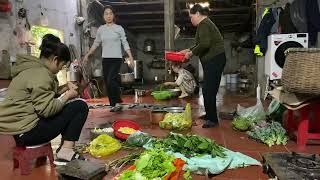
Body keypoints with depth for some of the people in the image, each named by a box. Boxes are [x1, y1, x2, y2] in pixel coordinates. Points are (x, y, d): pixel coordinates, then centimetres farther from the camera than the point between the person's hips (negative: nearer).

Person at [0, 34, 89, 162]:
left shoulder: (33, 68, 13)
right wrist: (67, 96, -10)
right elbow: (47, 109, -24)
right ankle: (66, 151, -11)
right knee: (80, 107, -11)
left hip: (21, 123, 10)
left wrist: (65, 90, 8)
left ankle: (64, 147, 15)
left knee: (72, 108, 21)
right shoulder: (41, 74, -18)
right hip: (26, 129, -10)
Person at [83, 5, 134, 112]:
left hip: (116, 59, -4)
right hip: (105, 59, 4)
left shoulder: (119, 28, 1)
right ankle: (113, 104, 12)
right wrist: (87, 55, 15)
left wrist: (130, 57, -7)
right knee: (107, 83, 2)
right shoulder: (101, 29, 9)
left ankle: (117, 102, -3)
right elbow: (96, 44, 17)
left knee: (111, 80, -19)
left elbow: (125, 44, 0)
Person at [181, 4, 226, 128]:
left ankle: (212, 119, -3)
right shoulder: (206, 23, 21)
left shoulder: (203, 24, -11)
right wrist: (188, 50, 19)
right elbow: (201, 44, 24)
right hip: (212, 60, 10)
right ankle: (209, 115, 27)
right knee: (208, 89, 16)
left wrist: (191, 53, -14)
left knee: (208, 90, -9)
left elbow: (204, 44, -25)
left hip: (214, 60, -10)